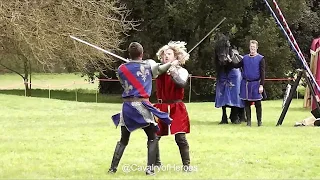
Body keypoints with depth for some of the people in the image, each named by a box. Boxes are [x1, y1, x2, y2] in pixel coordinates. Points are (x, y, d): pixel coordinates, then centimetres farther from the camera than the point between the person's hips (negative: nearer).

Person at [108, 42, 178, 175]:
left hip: (127, 106, 2)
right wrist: (172, 63, 38)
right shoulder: (148, 65, 1)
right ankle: (150, 168, -1)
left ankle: (113, 168, 8)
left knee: (123, 140, 14)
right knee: (152, 138, 11)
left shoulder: (122, 69, 3)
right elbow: (160, 69, 19)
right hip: (142, 105, -2)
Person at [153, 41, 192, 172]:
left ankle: (186, 164, 1)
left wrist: (173, 73, -30)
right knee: (154, 136, 4)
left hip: (176, 108, -3)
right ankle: (156, 163, 22)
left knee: (180, 137, -8)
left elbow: (182, 83, -18)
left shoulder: (182, 71, -1)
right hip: (161, 107, 3)